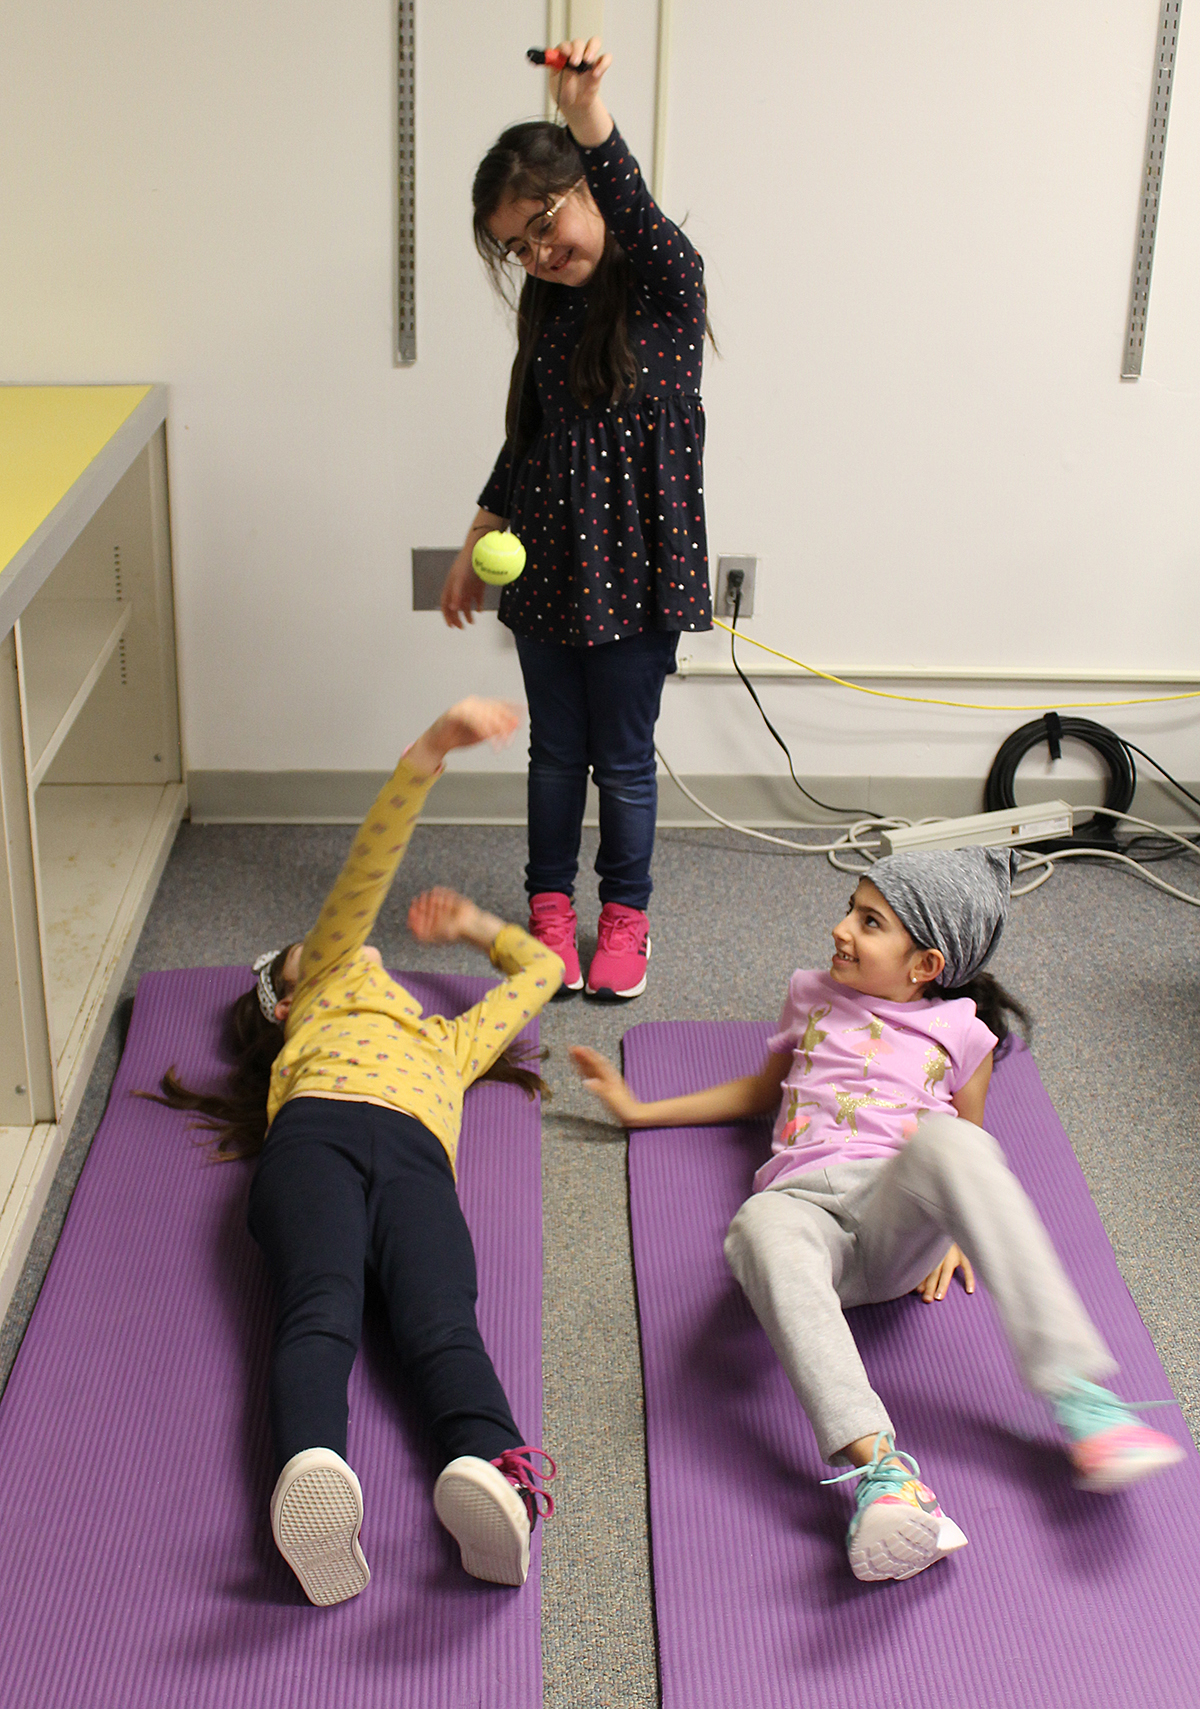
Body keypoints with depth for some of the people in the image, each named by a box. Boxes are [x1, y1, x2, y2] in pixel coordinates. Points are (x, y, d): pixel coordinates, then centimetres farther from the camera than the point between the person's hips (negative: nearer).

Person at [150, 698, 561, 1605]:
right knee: (323, 1308, -32)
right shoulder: (323, 992, 41)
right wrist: (428, 753, 17)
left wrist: (478, 926, 72)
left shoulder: (449, 1040, 51)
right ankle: (313, 1472, -59)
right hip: (316, 1131, -1)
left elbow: (543, 967, 66)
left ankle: (489, 1468, -59)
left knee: (441, 1323, -30)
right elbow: (361, 882, 28)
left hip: (416, 1156, 1)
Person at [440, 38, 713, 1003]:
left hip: (637, 569, -4)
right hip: (548, 564, 5)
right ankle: (551, 905, 33)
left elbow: (639, 218, -35)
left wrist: (590, 116, -52)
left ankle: (626, 914, 29)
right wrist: (477, 544, 14)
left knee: (624, 759, 9)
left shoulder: (665, 284, -12)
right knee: (556, 752, 16)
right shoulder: (547, 307, 4)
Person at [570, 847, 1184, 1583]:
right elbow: (764, 1090, 42)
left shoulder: (960, 1032, 21)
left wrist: (959, 1230, 5)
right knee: (762, 1226, -39)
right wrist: (641, 1110, 40)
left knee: (942, 1137, -38)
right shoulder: (813, 997, 29)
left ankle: (1076, 1390, -40)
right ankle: (880, 1467, -55)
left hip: (898, 1212, -1)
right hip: (806, 1202, 1)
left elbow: (968, 1144, 26)